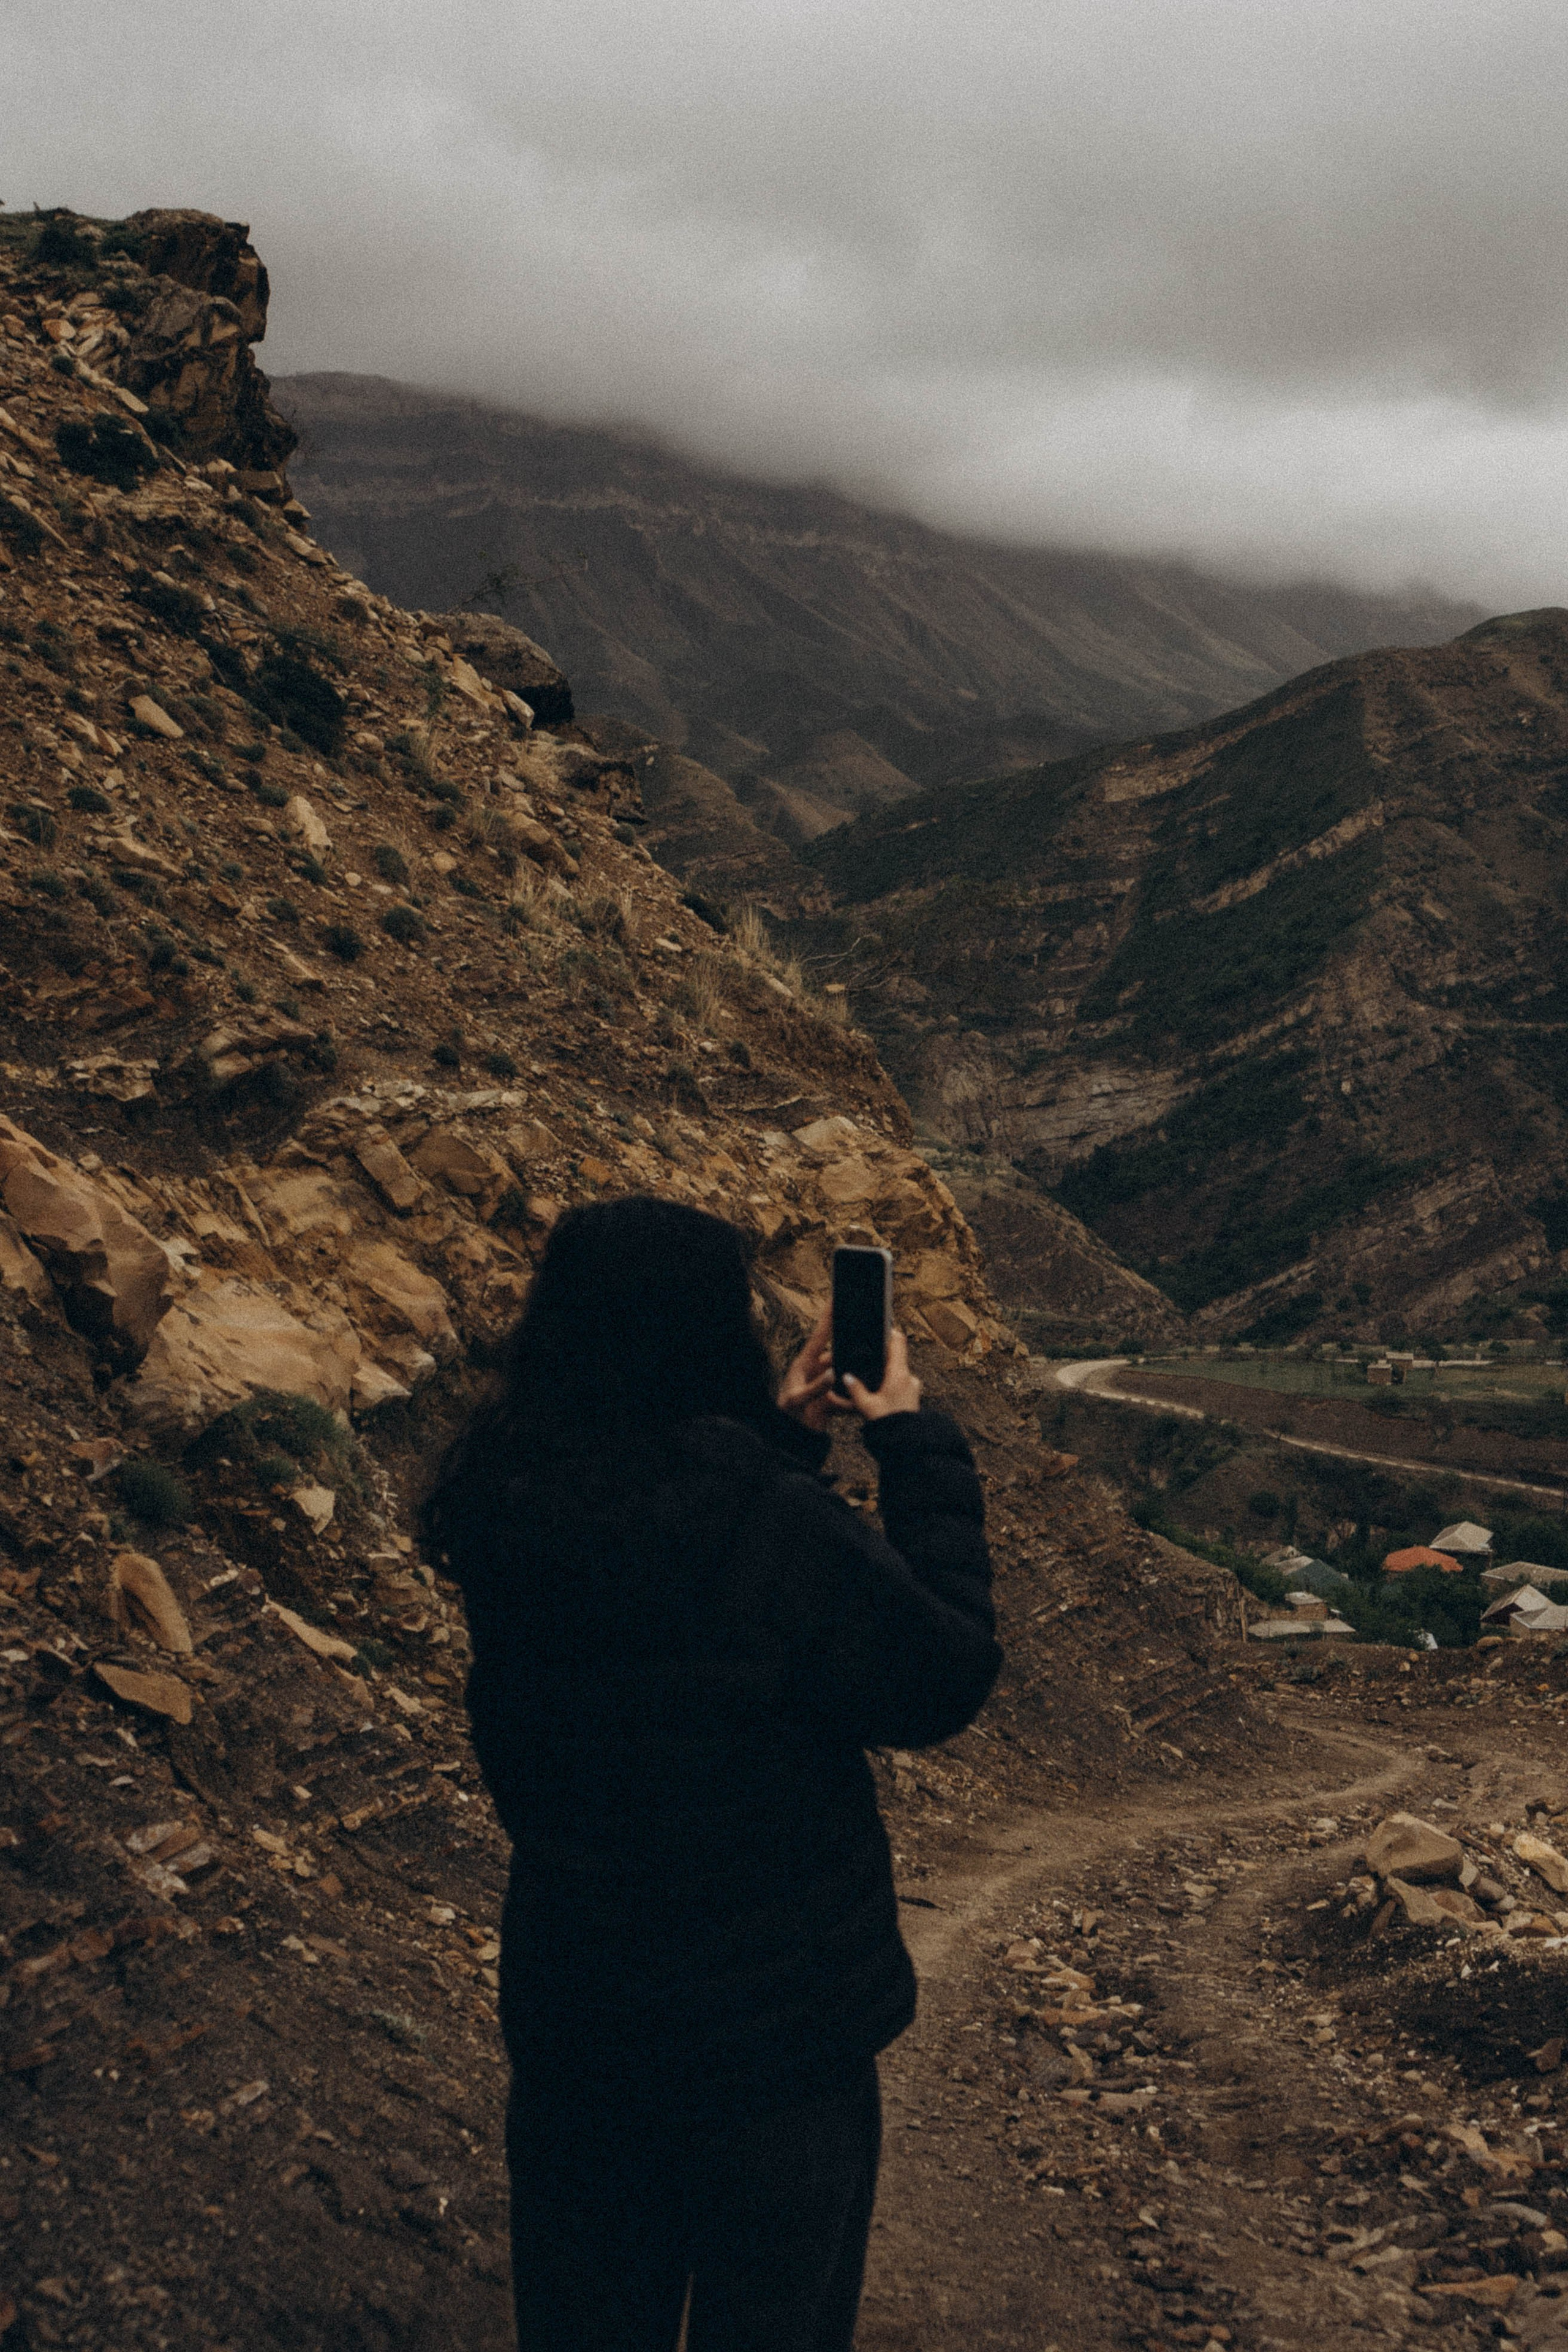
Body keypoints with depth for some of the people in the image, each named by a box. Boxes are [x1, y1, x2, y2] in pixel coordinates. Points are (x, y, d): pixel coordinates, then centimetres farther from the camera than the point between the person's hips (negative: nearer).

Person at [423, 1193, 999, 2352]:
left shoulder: (511, 1507, -8)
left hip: (568, 2007, 6)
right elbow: (945, 1680, -16)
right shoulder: (775, 1528, -29)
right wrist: (917, 1446, -10)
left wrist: (782, 1432, 4)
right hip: (772, 2027, -5)